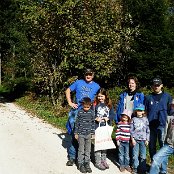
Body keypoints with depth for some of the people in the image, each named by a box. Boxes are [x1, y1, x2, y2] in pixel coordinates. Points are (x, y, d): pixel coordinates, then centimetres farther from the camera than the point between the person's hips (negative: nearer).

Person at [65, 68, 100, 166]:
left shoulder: (96, 86, 9)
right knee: (75, 135, 1)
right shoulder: (78, 83, 6)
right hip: (77, 112, -1)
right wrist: (70, 103, 2)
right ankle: (72, 157, 10)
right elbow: (68, 91, 12)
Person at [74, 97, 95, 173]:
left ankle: (87, 164, 21)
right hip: (81, 134, -2)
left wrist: (93, 133, 6)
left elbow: (93, 123, 6)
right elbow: (77, 123, -1)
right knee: (81, 150, 5)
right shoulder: (80, 112, -7)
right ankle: (80, 164, 16)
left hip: (88, 134, 2)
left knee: (88, 150, 10)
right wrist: (76, 133, 0)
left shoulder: (92, 112, -1)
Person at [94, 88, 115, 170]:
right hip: (97, 127, -3)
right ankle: (98, 162, 9)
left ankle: (103, 160, 27)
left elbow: (113, 114, 4)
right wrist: (96, 118, -20)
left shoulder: (109, 105, 6)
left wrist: (108, 118, -14)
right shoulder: (95, 104, -4)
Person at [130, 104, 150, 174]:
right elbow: (131, 130, 2)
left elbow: (148, 130, 6)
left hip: (143, 140, 0)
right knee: (135, 155, 3)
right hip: (135, 140, 0)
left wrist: (147, 140, 2)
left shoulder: (145, 119, 4)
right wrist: (132, 139, -4)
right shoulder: (133, 119, 3)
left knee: (143, 155, 4)